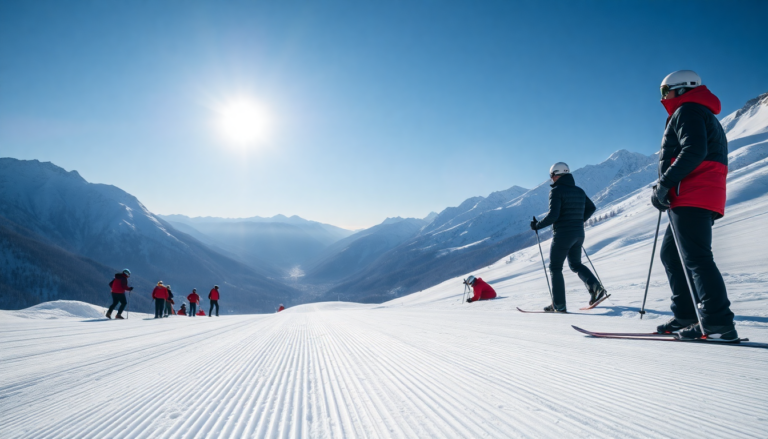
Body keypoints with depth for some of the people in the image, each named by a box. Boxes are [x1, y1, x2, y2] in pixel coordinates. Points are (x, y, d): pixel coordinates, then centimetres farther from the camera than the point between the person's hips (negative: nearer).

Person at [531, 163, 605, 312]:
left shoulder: (556, 191, -13)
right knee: (575, 264, 23)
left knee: (555, 268, 3)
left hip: (562, 234, -7)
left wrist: (538, 225, -9)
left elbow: (553, 215, -22)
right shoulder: (579, 191, 11)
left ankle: (559, 305, 3)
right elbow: (591, 208, 23)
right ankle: (595, 287, 2)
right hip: (578, 234, 7)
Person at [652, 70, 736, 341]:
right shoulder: (704, 116, 30)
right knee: (671, 255, 13)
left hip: (691, 197, -11)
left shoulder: (686, 111, -2)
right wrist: (667, 188, 17)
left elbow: (693, 151, -19)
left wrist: (665, 183, -18)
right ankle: (686, 316, 13)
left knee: (695, 258, -14)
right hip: (706, 198, 11)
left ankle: (719, 325, -15)